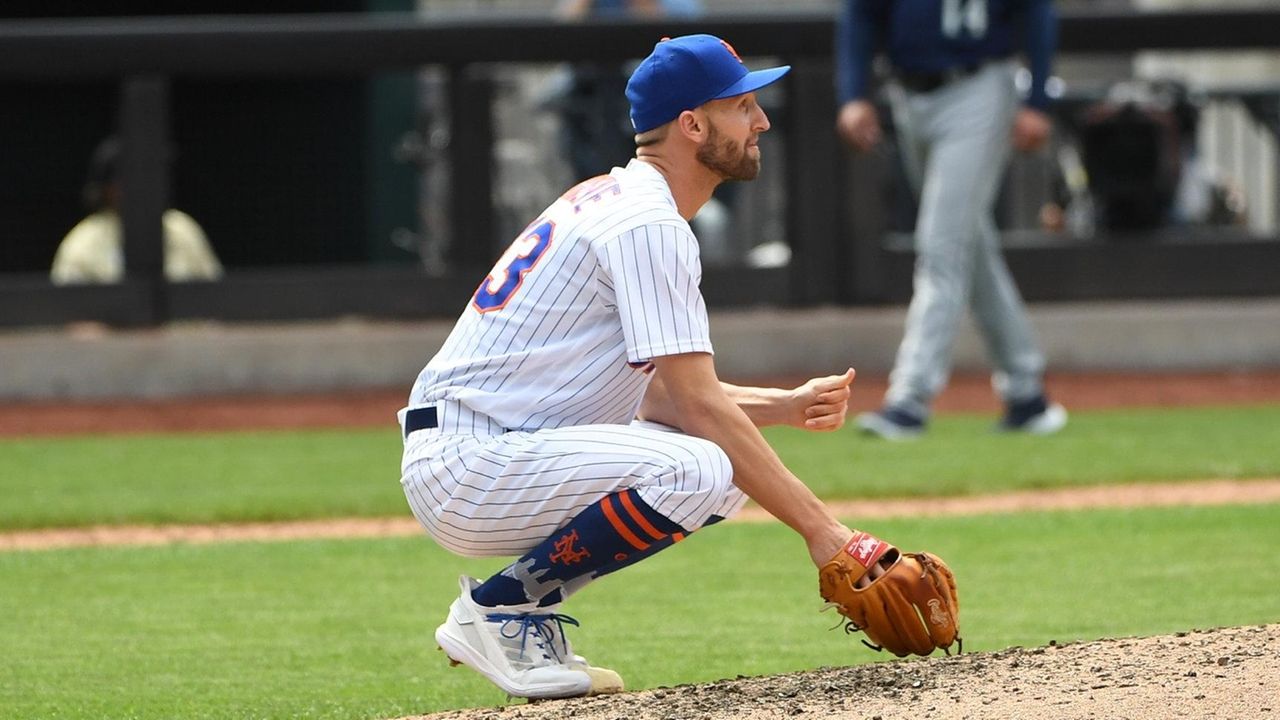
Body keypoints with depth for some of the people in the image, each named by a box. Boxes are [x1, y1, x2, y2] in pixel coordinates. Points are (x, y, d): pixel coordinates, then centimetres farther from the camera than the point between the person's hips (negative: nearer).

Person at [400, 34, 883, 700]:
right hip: (465, 466, -10)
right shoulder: (649, 223, -14)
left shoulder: (614, 200, 18)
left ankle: (524, 603, 8)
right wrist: (818, 527, -18)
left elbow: (660, 394, 22)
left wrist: (784, 406, 9)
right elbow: (699, 407, -19)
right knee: (699, 466, -28)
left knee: (735, 469, 8)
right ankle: (500, 609, -12)